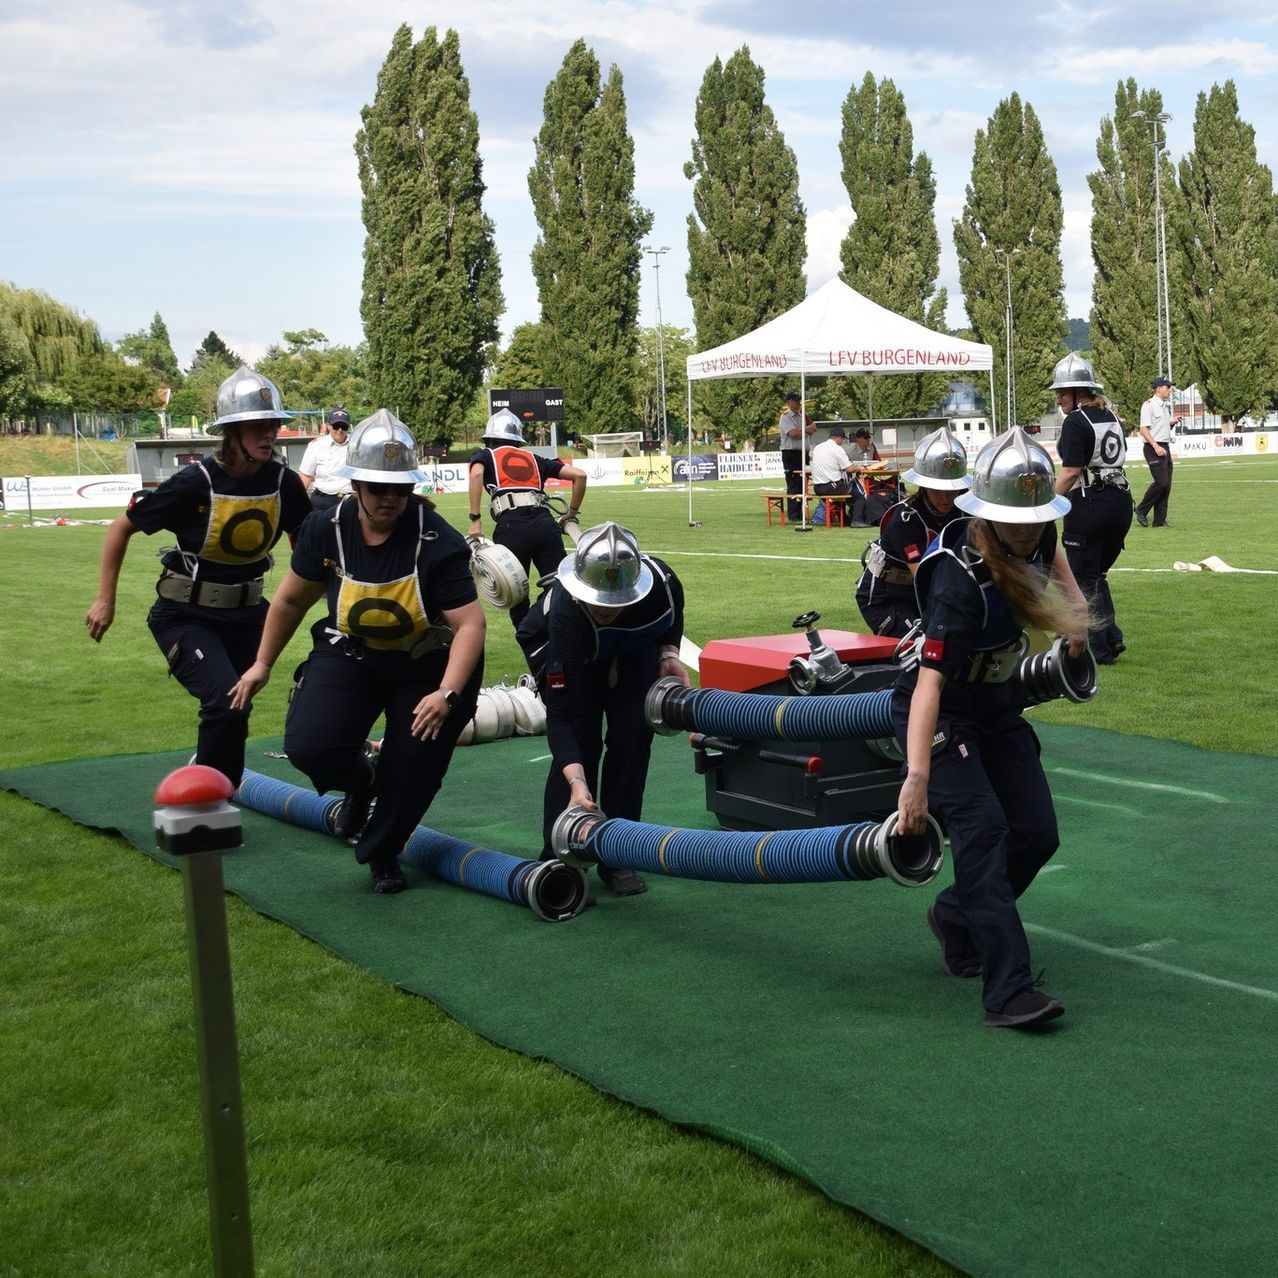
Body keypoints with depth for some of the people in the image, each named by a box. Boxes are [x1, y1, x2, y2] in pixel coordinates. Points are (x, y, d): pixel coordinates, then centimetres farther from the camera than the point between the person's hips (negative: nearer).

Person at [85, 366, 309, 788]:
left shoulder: (283, 483, -8)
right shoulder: (195, 483, -20)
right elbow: (122, 528, -6)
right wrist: (105, 600, -6)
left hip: (244, 616, 5)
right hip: (186, 617, -5)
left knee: (230, 716, 12)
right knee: (226, 703, -23)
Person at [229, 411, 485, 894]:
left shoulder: (437, 542, -24)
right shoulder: (326, 529, -13)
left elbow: (470, 623, -26)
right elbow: (292, 600, 5)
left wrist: (446, 694, -38)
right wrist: (262, 664, 12)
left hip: (422, 663, -2)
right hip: (349, 655, 2)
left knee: (416, 769, 1)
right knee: (309, 748, -18)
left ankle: (382, 852, 32)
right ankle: (360, 781, 20)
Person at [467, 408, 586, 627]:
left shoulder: (485, 455, 19)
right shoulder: (534, 459, 28)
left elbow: (476, 473, -6)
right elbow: (579, 475, 22)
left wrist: (475, 519, -7)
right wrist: (571, 514, 32)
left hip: (511, 527, -2)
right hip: (545, 524, 3)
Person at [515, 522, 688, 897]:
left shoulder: (661, 581, -35)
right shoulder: (565, 609, -42)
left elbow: (673, 615, -4)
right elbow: (560, 714, -41)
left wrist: (668, 654, -19)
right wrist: (577, 782, -50)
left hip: (634, 649, 3)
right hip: (557, 647, -3)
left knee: (633, 733, -12)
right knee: (581, 739, -18)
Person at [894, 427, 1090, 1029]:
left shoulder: (1035, 533, -12)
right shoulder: (960, 579, -33)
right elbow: (931, 680, -42)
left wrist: (1075, 604, 8)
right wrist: (917, 777, -50)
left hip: (997, 707, 8)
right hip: (940, 712, -7)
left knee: (1037, 834, 4)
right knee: (982, 829, -21)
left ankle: (956, 918, 29)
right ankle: (1008, 989, -23)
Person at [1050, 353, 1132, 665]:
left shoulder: (1076, 422, -11)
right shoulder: (1112, 417, 12)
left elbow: (1071, 472, -16)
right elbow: (1117, 460, 15)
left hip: (1089, 504, -8)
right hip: (1121, 501, 8)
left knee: (1085, 580, 5)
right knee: (1098, 575, 21)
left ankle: (1099, 650, 8)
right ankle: (1112, 637, 13)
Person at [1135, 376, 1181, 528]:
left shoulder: (1166, 406, 17)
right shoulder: (1149, 405, -9)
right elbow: (1143, 429, -16)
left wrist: (1173, 421, 7)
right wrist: (1156, 446, -23)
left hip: (1165, 447, 9)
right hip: (1153, 448, -9)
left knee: (1167, 484, 5)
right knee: (1161, 482, -16)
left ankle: (1160, 520, 8)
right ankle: (1141, 510, 1)